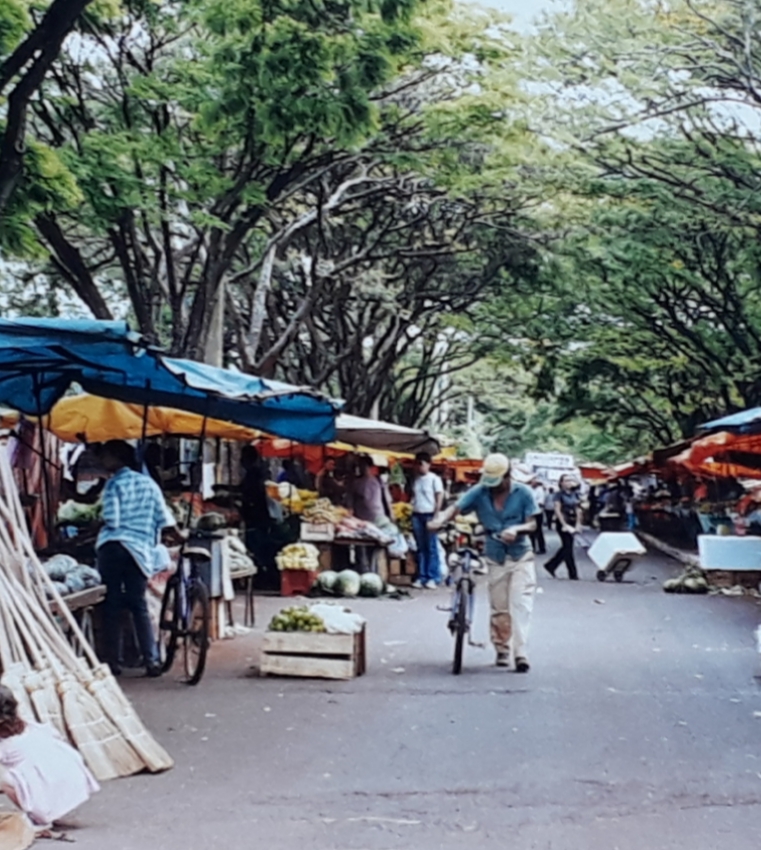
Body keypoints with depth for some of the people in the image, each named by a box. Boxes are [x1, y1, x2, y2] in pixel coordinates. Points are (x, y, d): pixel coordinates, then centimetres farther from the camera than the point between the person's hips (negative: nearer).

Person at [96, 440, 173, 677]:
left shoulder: (114, 483, -1)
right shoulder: (148, 482, 12)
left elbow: (111, 520, -10)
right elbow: (163, 520, 9)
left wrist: (101, 520, 10)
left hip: (112, 547, -4)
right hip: (139, 550, 4)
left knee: (111, 604, 3)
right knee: (139, 605, 7)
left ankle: (113, 661, 4)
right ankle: (152, 660, -1)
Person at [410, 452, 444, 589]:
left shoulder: (434, 479, -3)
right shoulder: (415, 479, 12)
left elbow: (440, 497, -5)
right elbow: (413, 496, 15)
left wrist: (436, 515, -11)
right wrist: (411, 513, 6)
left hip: (429, 515, -5)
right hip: (417, 515, 5)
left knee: (431, 547, -3)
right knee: (420, 547, 7)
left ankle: (433, 577, -2)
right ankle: (421, 577, 9)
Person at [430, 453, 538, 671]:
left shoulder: (523, 493, -10)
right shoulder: (479, 492, -7)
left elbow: (532, 524, -9)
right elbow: (456, 508, -17)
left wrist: (516, 529, -31)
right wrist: (440, 520, -37)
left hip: (521, 556, -2)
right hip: (495, 558, 2)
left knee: (521, 605, -13)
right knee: (499, 609, 8)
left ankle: (521, 654, -18)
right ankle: (502, 650, 25)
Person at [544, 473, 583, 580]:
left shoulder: (575, 494, 10)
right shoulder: (559, 494, -6)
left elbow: (578, 510, 10)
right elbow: (557, 510, -11)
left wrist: (578, 524, 0)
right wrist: (564, 525, -17)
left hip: (572, 522, 7)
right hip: (562, 522, -6)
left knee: (566, 547, 10)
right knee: (568, 546, -6)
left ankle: (551, 565, 22)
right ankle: (573, 574, -1)